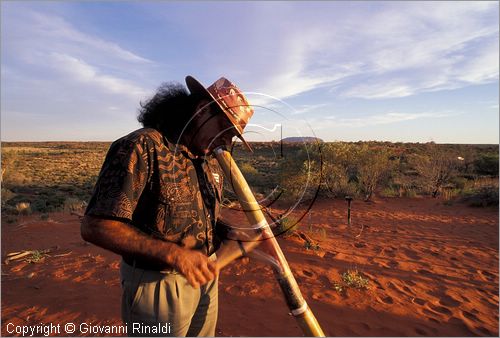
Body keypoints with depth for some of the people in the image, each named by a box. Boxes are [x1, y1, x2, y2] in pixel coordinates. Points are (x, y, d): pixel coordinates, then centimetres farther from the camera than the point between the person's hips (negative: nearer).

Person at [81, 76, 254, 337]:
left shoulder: (211, 161, 4)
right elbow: (95, 227, -24)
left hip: (204, 274, 7)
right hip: (157, 284, -7)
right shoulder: (142, 148, -21)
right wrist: (173, 254, -31)